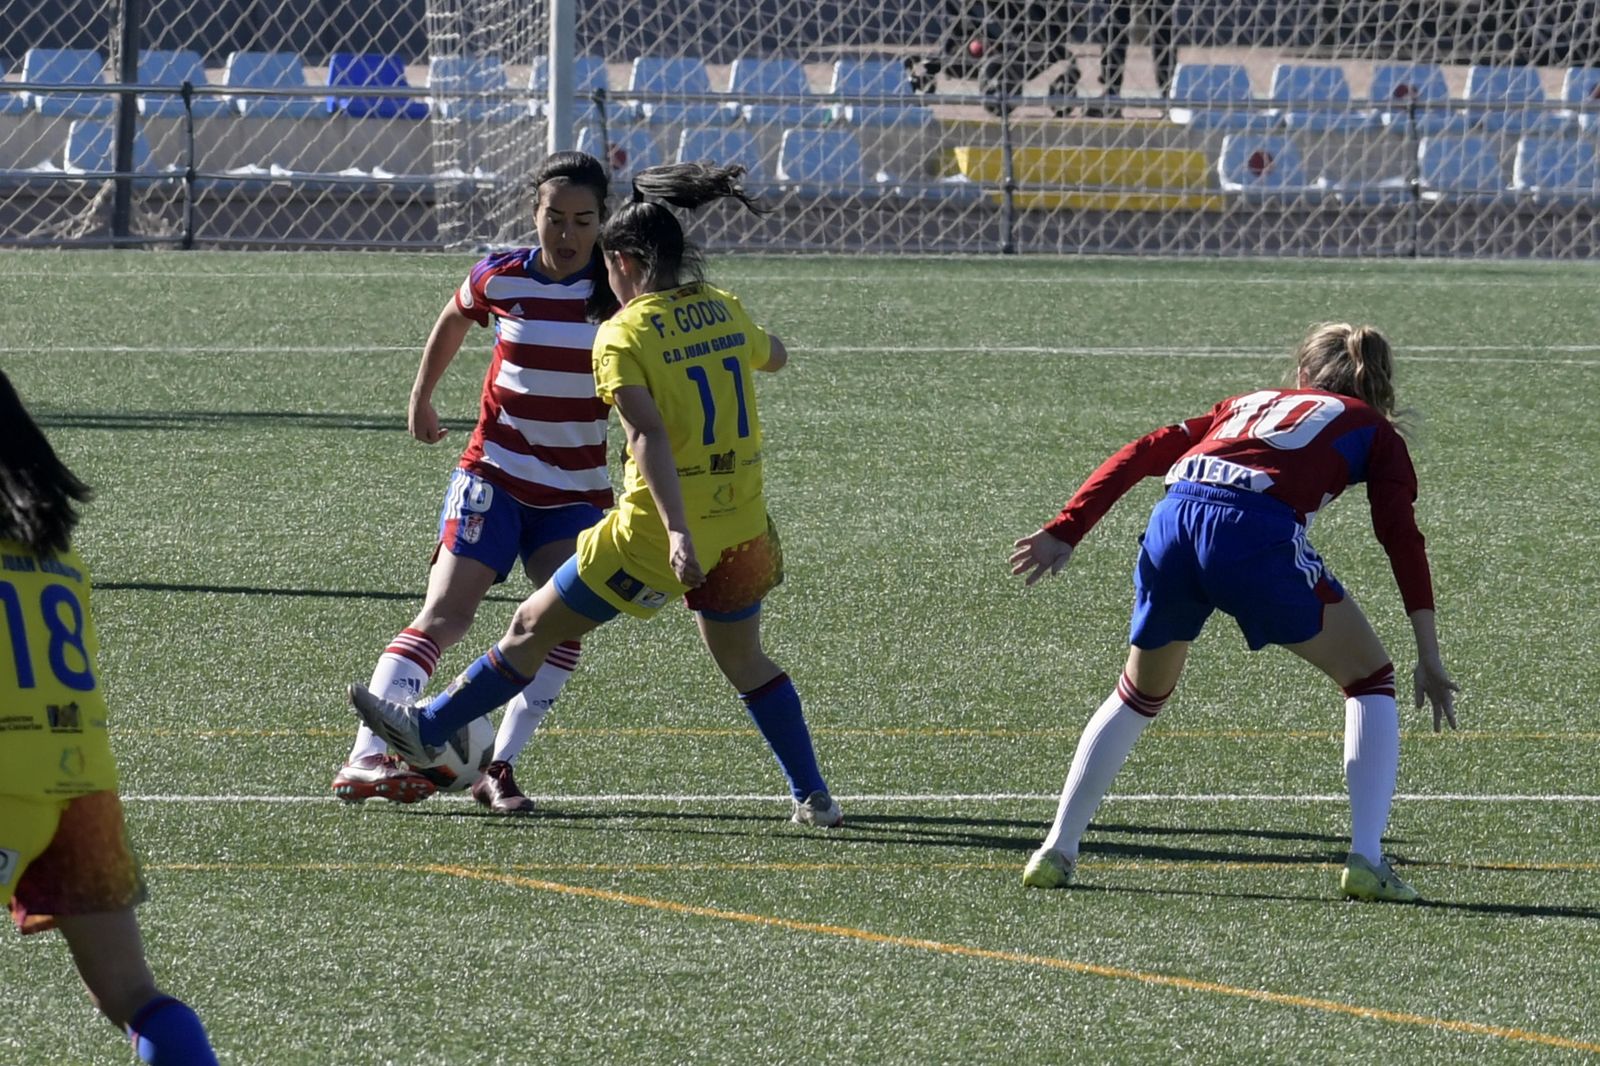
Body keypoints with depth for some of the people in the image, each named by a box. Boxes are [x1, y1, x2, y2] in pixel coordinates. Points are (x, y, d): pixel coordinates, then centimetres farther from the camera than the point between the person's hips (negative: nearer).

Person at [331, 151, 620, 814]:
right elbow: (452, 322, 17)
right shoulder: (501, 279, -6)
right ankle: (364, 760, -23)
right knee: (445, 615, -14)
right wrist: (421, 399, 24)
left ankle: (499, 767, -8)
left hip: (577, 492, 2)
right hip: (496, 475, -2)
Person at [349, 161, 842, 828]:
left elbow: (648, 434, -24)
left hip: (657, 531, -5)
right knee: (743, 660, 23)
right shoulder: (724, 309, 6)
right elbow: (772, 355, 28)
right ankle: (813, 795, 18)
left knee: (535, 625, 9)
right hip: (742, 528, 5)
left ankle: (428, 729, 20)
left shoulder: (625, 334, -12)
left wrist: (677, 532, -32)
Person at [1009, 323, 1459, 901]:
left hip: (1171, 525, 4)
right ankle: (1366, 859, 3)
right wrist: (1429, 657, 8)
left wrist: (1065, 530, 20)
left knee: (1139, 695, 28)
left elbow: (1141, 454, 24)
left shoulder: (1248, 403, 35)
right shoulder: (1372, 429, 24)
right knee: (1369, 679, 15)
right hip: (1257, 535, -4)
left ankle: (1056, 850, 24)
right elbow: (1402, 537, 11)